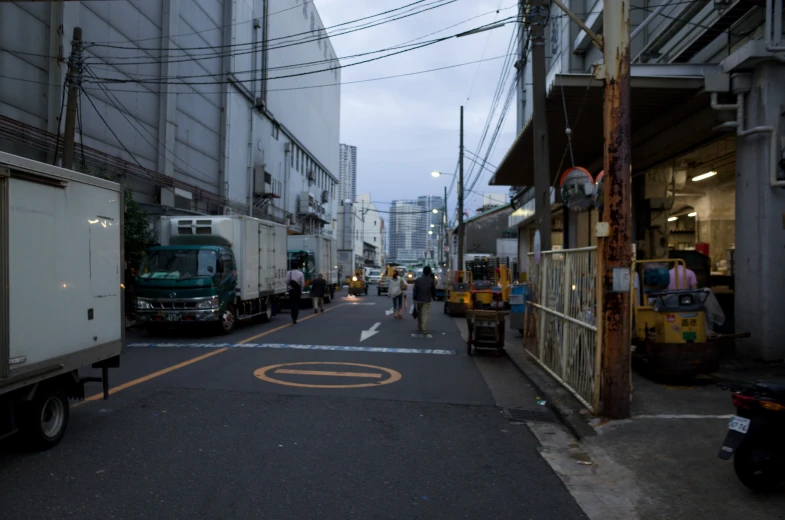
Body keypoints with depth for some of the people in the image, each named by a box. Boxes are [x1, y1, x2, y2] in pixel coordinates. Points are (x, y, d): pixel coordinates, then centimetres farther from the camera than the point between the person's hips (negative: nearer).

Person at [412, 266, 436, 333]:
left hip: (418, 299, 1)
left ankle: (419, 327, 23)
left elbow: (415, 290, -6)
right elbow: (434, 290, 3)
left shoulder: (417, 280, -5)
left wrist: (414, 298, 2)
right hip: (427, 300, -1)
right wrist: (433, 296, 21)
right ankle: (424, 328, -5)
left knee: (419, 314, 15)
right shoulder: (431, 280, -5)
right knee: (425, 314, 0)